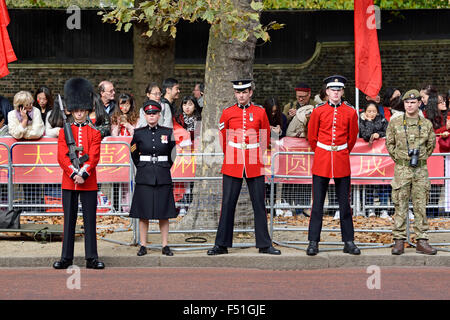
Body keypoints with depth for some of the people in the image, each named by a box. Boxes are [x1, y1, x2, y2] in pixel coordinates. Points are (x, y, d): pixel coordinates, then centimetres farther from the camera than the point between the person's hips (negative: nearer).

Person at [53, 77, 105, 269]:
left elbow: (94, 157, -6)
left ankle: (92, 258, 5)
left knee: (90, 221, 1)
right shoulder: (64, 132, 6)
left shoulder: (94, 133, 5)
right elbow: (62, 157, -3)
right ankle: (66, 258, 8)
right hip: (69, 182, 1)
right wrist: (74, 174, -16)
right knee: (69, 221, 4)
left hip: (88, 183, -1)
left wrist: (83, 174, -19)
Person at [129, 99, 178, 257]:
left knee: (164, 213, 2)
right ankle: (143, 245, 6)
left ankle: (165, 246, 7)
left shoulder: (167, 132, 3)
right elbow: (134, 153, 17)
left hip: (163, 177, 0)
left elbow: (172, 154, 16)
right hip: (144, 177, 0)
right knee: (143, 213, 1)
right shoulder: (138, 133, 2)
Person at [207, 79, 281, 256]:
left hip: (255, 166, 0)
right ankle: (221, 245, 6)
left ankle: (264, 244, 10)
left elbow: (266, 138, 13)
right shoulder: (227, 113, 3)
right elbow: (223, 138, 13)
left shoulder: (260, 112, 3)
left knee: (259, 205, 3)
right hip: (232, 166, 0)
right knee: (228, 205, 1)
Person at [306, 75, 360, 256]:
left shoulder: (350, 112, 2)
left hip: (342, 162, 1)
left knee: (344, 203, 5)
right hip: (321, 162, -1)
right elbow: (312, 137, 10)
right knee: (318, 203, 0)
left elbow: (352, 138, 12)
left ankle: (349, 242, 11)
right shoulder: (318, 111, 1)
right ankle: (313, 242, 4)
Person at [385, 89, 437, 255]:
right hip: (402, 169, -1)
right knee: (400, 206, -2)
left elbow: (431, 144, 17)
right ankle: (399, 241, 2)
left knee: (421, 206, 3)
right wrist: (399, 159, 5)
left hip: (421, 170, 2)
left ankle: (421, 241, 7)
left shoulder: (427, 124, 6)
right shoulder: (395, 123, 2)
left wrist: (421, 158, 10)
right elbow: (389, 144, 10)